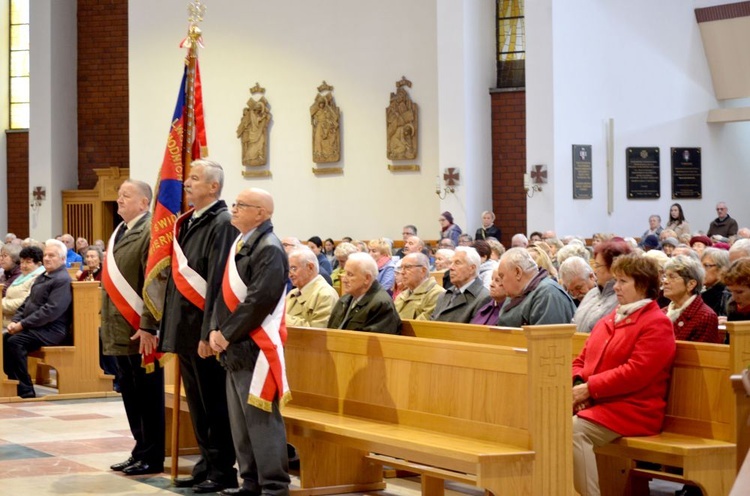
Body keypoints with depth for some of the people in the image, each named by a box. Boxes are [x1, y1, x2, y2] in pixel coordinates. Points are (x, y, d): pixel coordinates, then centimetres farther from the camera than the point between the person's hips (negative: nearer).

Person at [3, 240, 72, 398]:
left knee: (14, 342, -27)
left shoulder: (62, 280, -11)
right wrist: (15, 321, 2)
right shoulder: (41, 278, 21)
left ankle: (25, 390, -23)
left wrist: (23, 324, -20)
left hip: (51, 330, -9)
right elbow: (27, 303, 22)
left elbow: (51, 310, -21)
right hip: (35, 328, 9)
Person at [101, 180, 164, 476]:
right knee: (130, 395, 13)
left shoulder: (151, 232, -14)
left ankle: (152, 458, 8)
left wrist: (148, 327, -23)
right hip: (120, 330, 9)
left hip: (140, 331, -9)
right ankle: (140, 451, 20)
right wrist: (107, 320, 18)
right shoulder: (119, 233, 16)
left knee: (148, 396, 0)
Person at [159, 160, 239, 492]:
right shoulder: (187, 223, 14)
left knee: (214, 404, 0)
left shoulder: (222, 224, -13)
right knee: (197, 404, 13)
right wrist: (170, 327, 13)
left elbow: (217, 282, -18)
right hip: (186, 329, 8)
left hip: (205, 330, -8)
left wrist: (208, 333, -21)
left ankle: (222, 471, 8)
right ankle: (207, 465, 21)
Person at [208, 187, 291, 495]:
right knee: (240, 420, 13)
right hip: (234, 348, 9)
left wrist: (227, 334, -15)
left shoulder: (269, 249, -13)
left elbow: (260, 300, -20)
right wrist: (215, 329, 2)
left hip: (256, 348, -9)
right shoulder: (239, 245, 15)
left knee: (261, 419, -6)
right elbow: (225, 292, 16)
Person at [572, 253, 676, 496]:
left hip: (629, 411, -7)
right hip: (594, 403, 7)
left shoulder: (657, 324, -6)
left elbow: (635, 373, -17)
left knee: (573, 431, -32)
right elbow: (581, 360, 20)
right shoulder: (609, 320, 21)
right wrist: (578, 385, -3)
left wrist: (589, 388, -18)